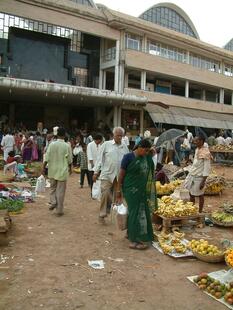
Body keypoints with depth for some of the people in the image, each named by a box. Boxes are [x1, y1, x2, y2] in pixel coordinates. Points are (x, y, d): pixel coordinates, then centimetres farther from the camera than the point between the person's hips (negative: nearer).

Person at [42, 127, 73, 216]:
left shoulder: (52, 144, -7)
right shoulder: (67, 146, -10)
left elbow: (47, 158, -7)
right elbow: (69, 160, -1)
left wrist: (43, 167, 3)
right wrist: (70, 168, 16)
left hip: (52, 170, 2)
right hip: (62, 171, -2)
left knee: (52, 187, 23)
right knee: (60, 190, 5)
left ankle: (53, 202, 6)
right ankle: (59, 210, 10)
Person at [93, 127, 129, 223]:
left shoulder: (125, 147, 10)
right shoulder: (106, 144, 1)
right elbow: (100, 159, 1)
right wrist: (96, 172, -2)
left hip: (119, 176, 3)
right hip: (107, 174, -3)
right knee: (105, 194, -5)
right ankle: (102, 215, 7)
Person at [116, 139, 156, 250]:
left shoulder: (147, 158, 5)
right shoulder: (128, 157, -12)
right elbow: (121, 175, -8)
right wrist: (118, 191, -7)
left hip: (142, 190, 6)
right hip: (131, 190, -6)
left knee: (143, 212, 11)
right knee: (135, 213, -3)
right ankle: (133, 240, 7)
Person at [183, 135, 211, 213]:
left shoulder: (205, 153, -18)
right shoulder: (197, 150, 7)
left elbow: (207, 169, -19)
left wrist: (203, 181, -20)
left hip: (199, 177, -8)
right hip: (192, 175, 8)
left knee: (200, 195, 6)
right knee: (191, 194, 17)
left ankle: (200, 213, 19)